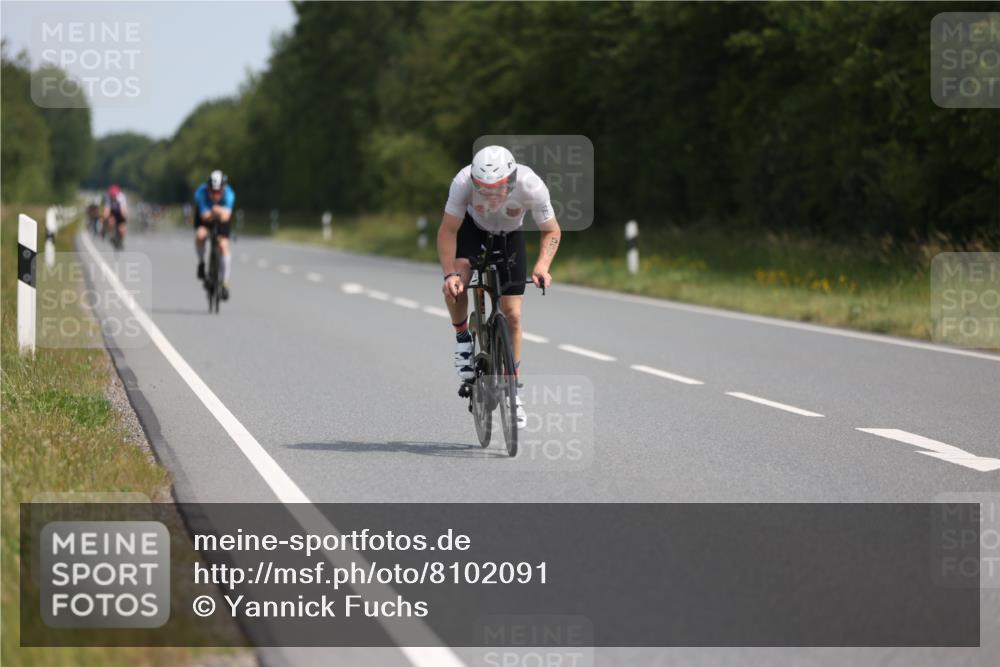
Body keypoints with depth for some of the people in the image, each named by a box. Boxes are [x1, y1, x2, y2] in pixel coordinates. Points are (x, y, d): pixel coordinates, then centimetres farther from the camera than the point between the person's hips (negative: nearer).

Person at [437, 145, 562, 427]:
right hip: (472, 227, 0)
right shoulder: (463, 182, -38)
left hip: (510, 235, 0)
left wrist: (542, 266, -37)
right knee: (455, 286, -29)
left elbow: (552, 231, -21)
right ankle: (463, 337, 1)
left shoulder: (531, 186, -37)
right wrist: (450, 274, -41)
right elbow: (447, 232, -28)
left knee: (512, 314, -5)